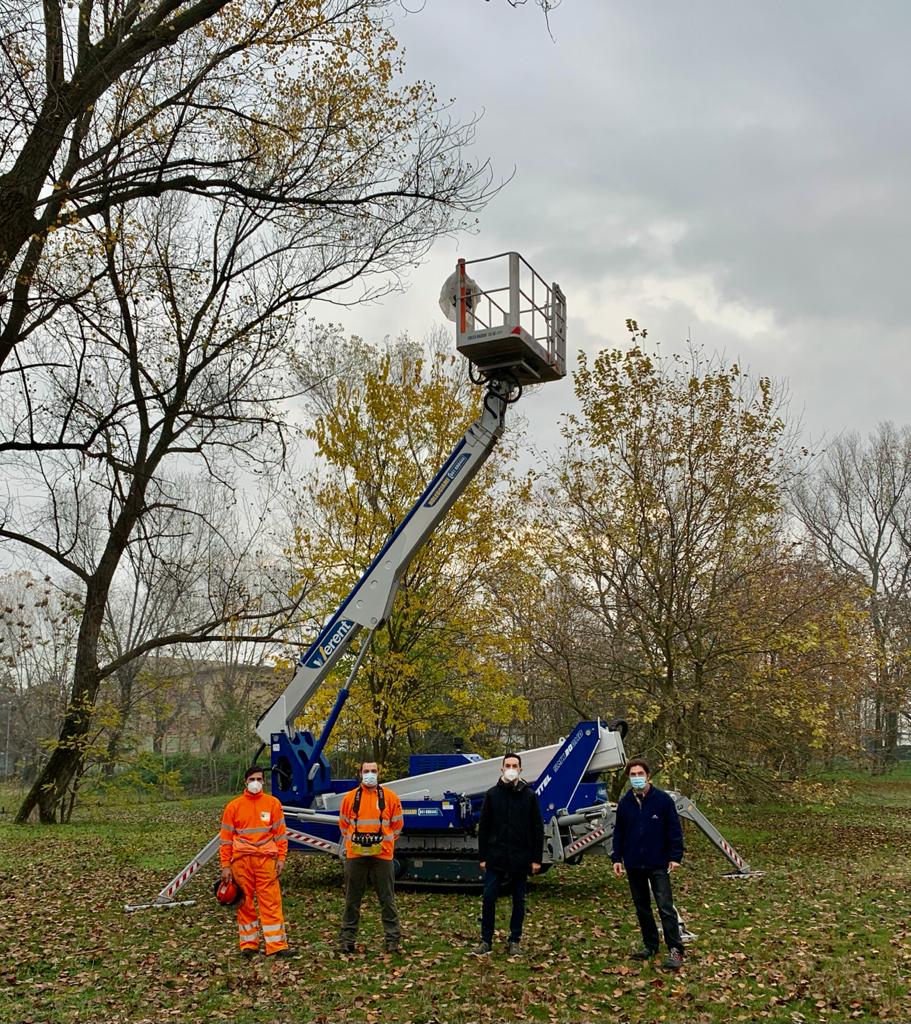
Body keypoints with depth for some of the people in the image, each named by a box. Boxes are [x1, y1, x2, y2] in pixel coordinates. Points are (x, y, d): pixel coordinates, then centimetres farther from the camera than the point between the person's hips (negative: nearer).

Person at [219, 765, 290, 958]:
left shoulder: (272, 803, 6)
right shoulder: (234, 806, 5)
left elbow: (280, 833, 7)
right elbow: (226, 837, 6)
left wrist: (281, 858, 0)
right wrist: (225, 865, 2)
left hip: (266, 859, 0)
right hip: (241, 860, 0)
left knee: (271, 902, -3)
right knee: (245, 903, 5)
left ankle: (276, 945, 0)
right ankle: (248, 944, 15)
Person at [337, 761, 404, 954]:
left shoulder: (390, 798, 3)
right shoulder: (350, 798, 5)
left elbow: (397, 825, 9)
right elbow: (343, 825, 14)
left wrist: (385, 842, 6)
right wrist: (352, 842, 9)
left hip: (382, 856, -1)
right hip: (355, 856, 1)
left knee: (387, 900, 4)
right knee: (352, 901, 8)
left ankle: (393, 939, 11)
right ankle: (346, 940, 17)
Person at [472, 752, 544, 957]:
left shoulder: (529, 795, 1)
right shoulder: (492, 794, 2)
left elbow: (538, 829, 2)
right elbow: (483, 827, 4)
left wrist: (537, 858, -2)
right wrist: (482, 857, 0)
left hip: (520, 858, 0)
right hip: (495, 857, 0)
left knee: (518, 900, 8)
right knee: (488, 898, -2)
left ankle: (515, 941, 19)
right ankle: (486, 940, 10)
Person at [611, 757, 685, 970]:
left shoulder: (663, 800, -8)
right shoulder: (625, 803, 3)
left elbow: (675, 830, -6)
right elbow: (618, 833, 10)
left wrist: (676, 857, -11)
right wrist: (616, 858, 5)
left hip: (658, 865, -4)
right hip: (634, 866, 5)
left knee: (665, 908, -8)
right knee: (641, 908, 13)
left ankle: (675, 950, -3)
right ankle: (650, 945, 26)